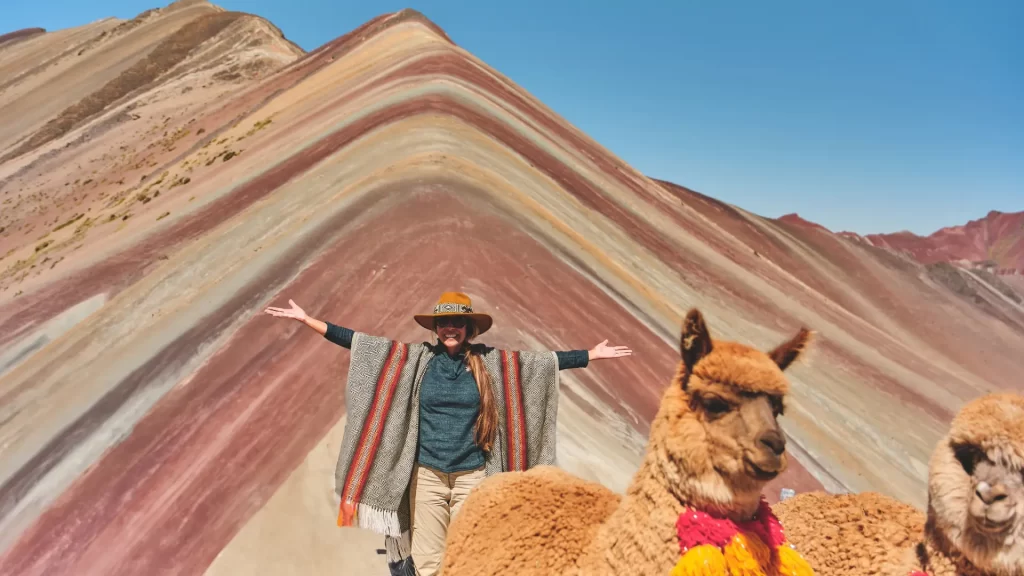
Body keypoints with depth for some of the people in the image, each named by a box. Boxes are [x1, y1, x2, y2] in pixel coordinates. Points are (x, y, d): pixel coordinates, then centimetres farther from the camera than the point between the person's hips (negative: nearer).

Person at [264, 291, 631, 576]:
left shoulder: (491, 363, 1)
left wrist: (592, 355, 6)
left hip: (472, 476, 0)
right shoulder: (416, 360, 0)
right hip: (427, 475, 0)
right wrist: (306, 319, -3)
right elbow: (358, 342, -1)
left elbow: (545, 361, 5)